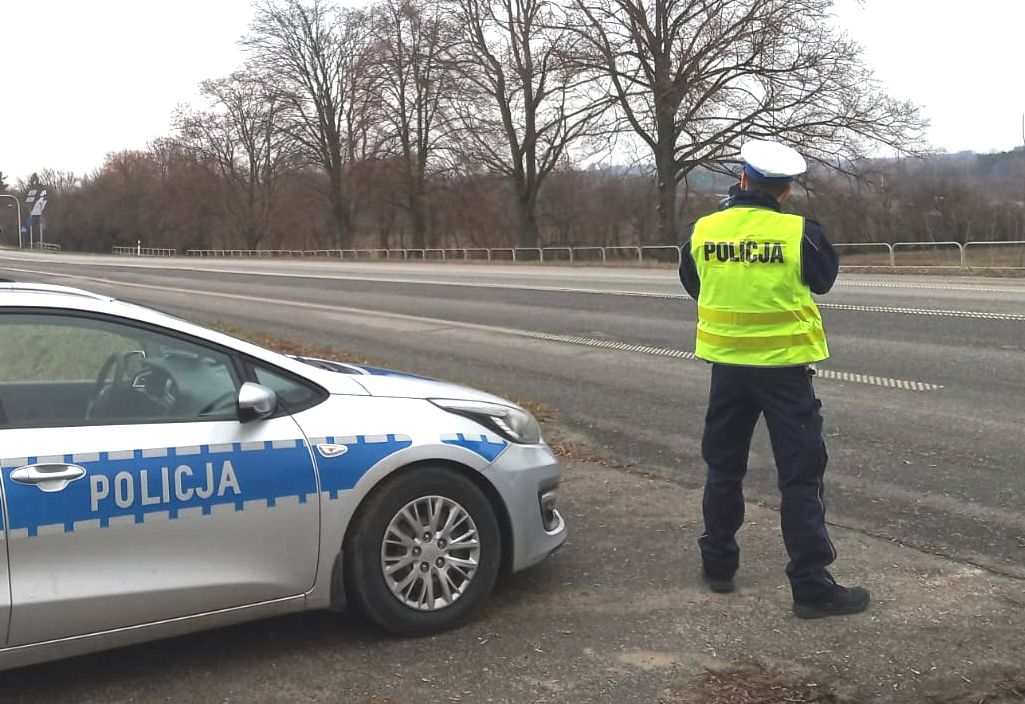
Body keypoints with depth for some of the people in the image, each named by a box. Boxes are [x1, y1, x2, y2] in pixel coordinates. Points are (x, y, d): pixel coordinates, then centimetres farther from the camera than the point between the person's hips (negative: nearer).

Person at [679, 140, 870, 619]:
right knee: (800, 477, 2)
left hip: (727, 364, 4)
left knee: (723, 469, 18)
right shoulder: (799, 233, -15)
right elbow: (823, 279, 3)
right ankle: (812, 587, 4)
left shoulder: (703, 230, -5)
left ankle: (718, 565, 27)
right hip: (784, 367, -3)